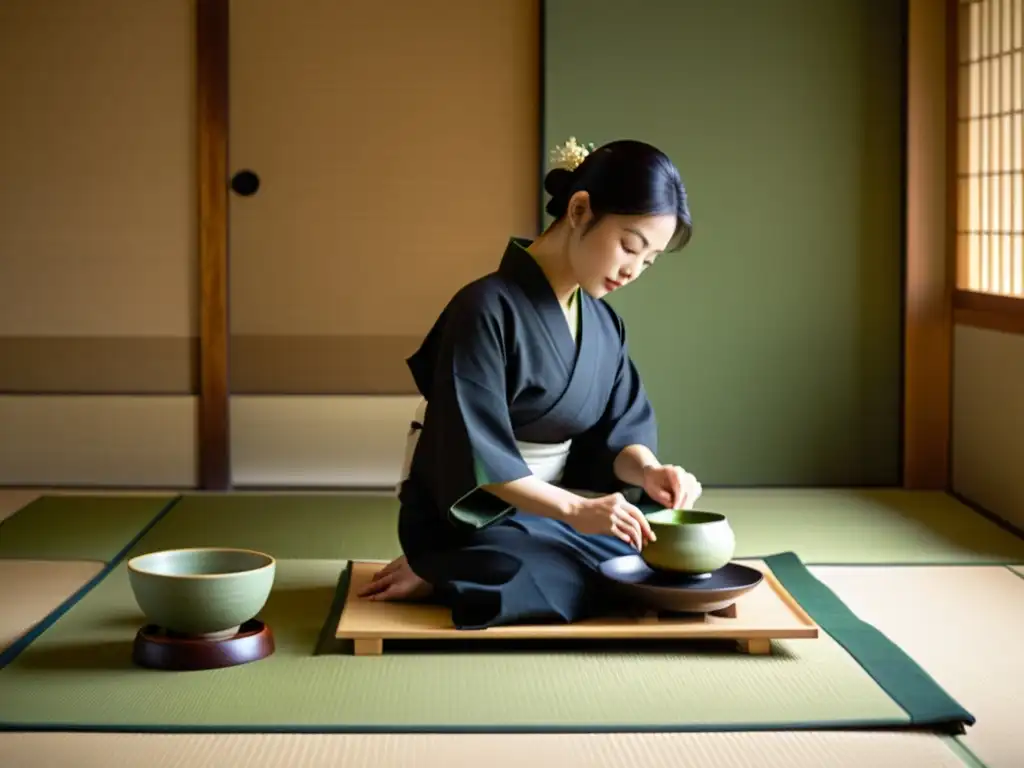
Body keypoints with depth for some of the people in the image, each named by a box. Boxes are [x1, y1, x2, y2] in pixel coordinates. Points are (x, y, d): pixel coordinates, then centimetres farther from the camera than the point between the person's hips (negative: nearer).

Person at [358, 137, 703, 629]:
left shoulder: (603, 325, 6)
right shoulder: (487, 308, -19)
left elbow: (619, 431, 4)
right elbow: (475, 455, -24)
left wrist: (647, 471, -19)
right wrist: (576, 510, -33)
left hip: (549, 507, 8)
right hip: (472, 519, -8)